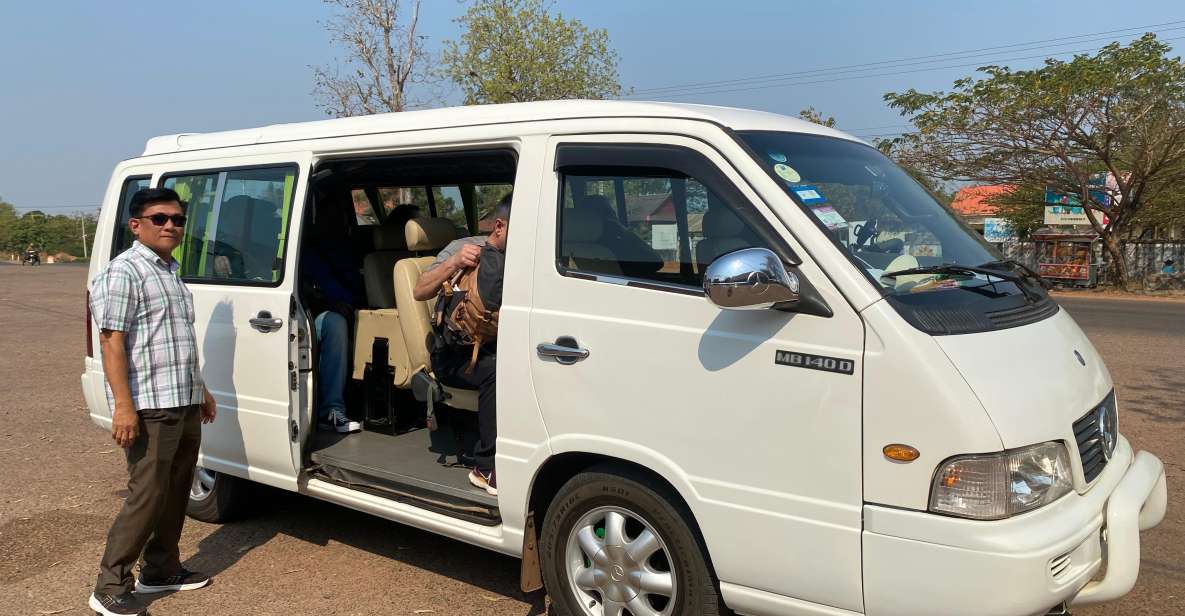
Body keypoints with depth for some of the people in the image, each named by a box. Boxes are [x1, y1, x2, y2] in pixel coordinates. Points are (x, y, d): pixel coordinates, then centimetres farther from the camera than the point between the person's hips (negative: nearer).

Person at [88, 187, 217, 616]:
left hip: (184, 404, 9)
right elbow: (112, 341, -17)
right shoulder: (124, 272, -10)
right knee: (147, 495, -6)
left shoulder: (170, 270, 17)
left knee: (177, 492, 15)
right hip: (149, 406, -9)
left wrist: (199, 390, 25)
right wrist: (123, 405, -23)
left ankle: (161, 569, 28)